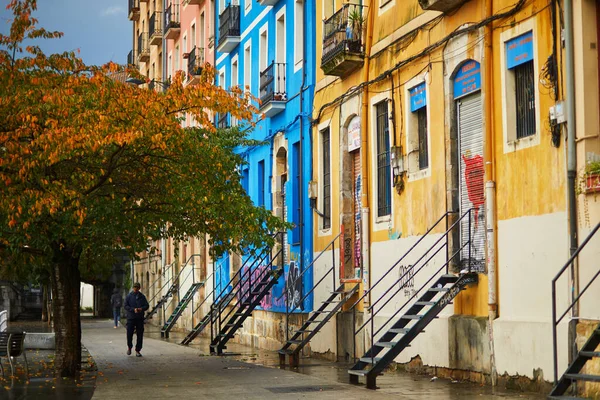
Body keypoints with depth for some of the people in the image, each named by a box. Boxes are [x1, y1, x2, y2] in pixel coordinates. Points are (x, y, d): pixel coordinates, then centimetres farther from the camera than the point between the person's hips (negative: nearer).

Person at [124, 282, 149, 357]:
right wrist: (133, 309, -19)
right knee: (129, 333, -4)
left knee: (140, 335, 0)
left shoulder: (142, 296, 11)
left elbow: (147, 305, 9)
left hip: (140, 318, 2)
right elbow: (126, 306, -3)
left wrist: (142, 308, -12)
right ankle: (129, 347, 22)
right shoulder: (129, 296, 4)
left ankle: (138, 351, 7)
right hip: (131, 318, -2)